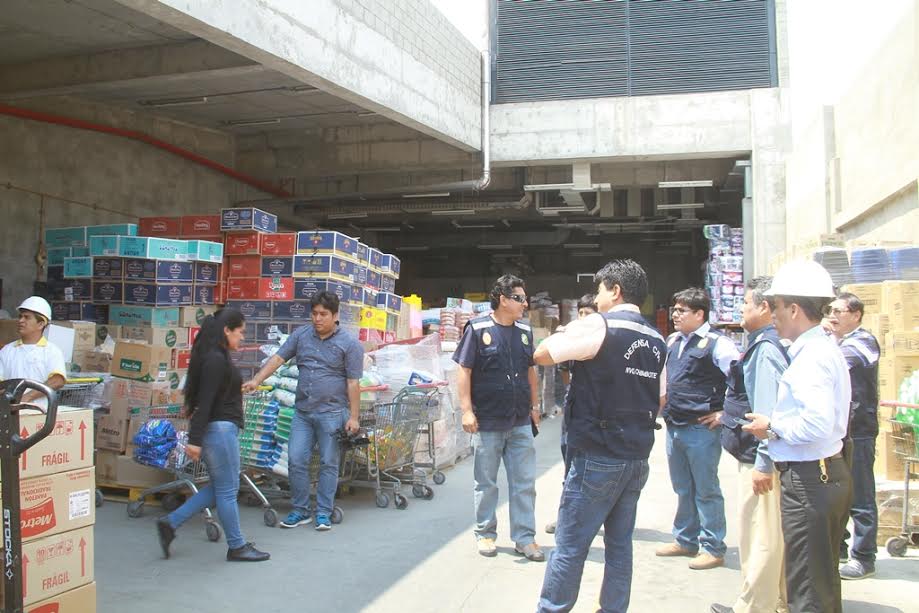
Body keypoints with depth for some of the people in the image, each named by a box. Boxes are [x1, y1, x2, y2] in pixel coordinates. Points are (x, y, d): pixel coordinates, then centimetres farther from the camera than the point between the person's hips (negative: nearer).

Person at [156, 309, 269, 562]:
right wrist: (195, 440, -22)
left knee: (219, 488, 18)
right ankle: (237, 546, 13)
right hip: (219, 429, -10)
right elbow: (204, 401, -21)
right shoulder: (216, 360, -18)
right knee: (227, 490, 1)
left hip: (221, 429, 10)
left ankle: (170, 523, 20)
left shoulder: (218, 357, 13)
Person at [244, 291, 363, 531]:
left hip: (332, 414, -4)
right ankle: (300, 510, 17)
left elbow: (353, 383, -8)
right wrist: (256, 381, -9)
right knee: (296, 460, 4)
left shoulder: (349, 344, -6)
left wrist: (353, 417, -10)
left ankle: (323, 513, 15)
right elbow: (278, 358, 5)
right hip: (302, 412, 4)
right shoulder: (301, 335, 6)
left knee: (328, 464, 4)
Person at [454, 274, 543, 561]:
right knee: (486, 483, 9)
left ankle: (524, 537, 17)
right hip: (487, 422, -4)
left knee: (524, 482, 7)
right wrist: (467, 410, -14)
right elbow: (464, 370, -9)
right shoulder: (478, 329, -8)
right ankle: (485, 534, 23)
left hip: (521, 423, 5)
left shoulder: (524, 330, 8)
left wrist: (534, 405, 16)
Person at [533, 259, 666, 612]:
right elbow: (660, 399, 17)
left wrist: (566, 334, 9)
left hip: (597, 457, -7)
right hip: (638, 455, 7)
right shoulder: (657, 340, 10)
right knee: (620, 542, 14)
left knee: (570, 545, 0)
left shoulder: (597, 326, -11)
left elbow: (542, 355, -8)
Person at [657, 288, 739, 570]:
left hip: (701, 429, -7)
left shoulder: (716, 343, -13)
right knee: (683, 489, 18)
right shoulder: (673, 341, 10)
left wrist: (725, 413, -13)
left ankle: (713, 549, 14)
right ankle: (685, 541, 31)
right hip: (674, 427, 7)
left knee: (706, 490, 2)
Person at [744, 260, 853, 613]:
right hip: (832, 472, 11)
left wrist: (773, 427, -14)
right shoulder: (826, 349, 12)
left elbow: (817, 423, -30)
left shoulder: (811, 355, -19)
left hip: (808, 481, -11)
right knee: (825, 582, 22)